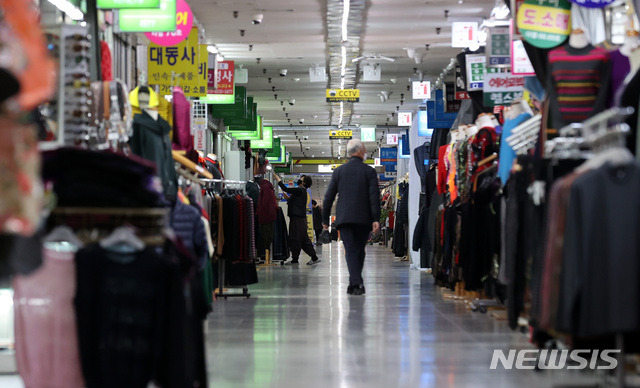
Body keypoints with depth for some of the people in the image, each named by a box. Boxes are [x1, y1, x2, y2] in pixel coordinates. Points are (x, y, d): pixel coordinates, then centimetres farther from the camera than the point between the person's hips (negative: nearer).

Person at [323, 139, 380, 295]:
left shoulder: (339, 171, 6)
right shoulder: (369, 171, 1)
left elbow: (329, 197, 6)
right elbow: (374, 196, -8)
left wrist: (325, 219, 12)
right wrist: (376, 219, -9)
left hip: (344, 218, 1)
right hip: (363, 218, 0)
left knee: (350, 251, -5)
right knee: (359, 251, 13)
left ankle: (356, 283, -21)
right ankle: (355, 283, 16)